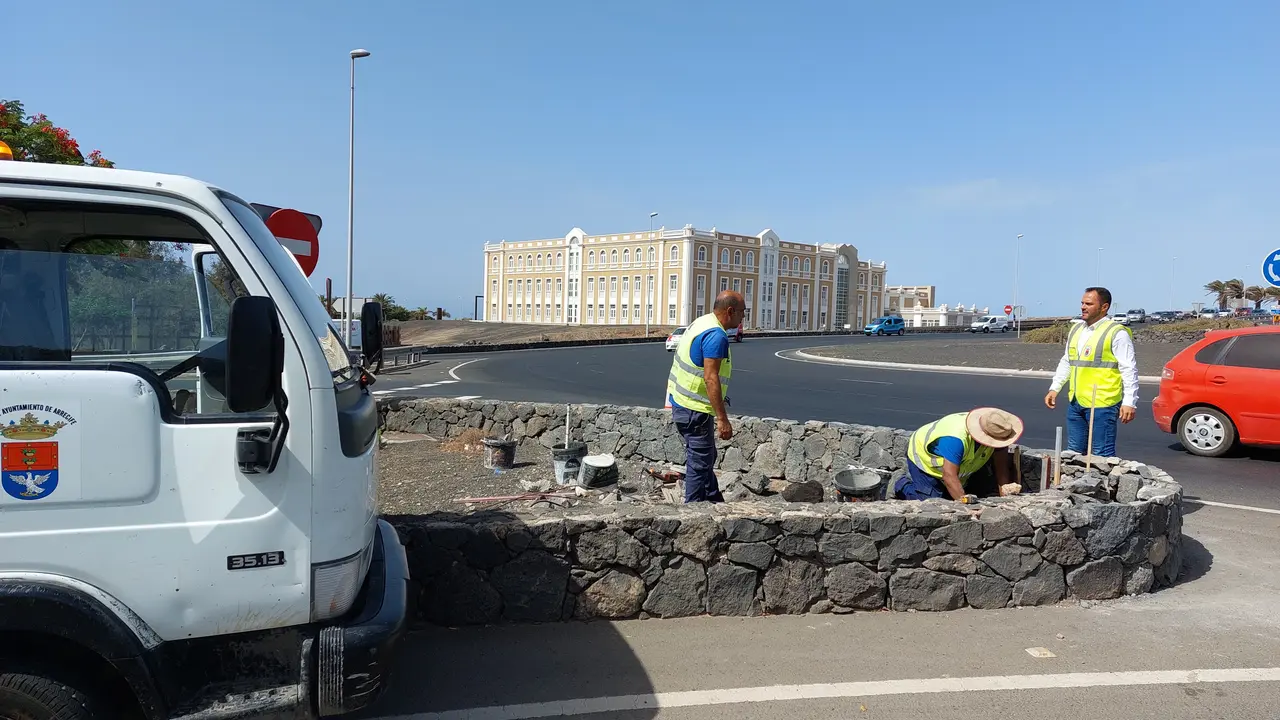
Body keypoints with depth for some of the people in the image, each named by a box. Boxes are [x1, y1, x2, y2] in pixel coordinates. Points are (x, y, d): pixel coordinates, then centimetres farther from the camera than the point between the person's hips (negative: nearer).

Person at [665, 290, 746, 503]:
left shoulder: (701, 323, 12)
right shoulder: (716, 335, -20)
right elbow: (710, 378, -26)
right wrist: (722, 419, -26)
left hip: (681, 403, 10)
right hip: (694, 409, -10)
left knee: (706, 457, 21)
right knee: (700, 462, 0)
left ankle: (715, 502, 33)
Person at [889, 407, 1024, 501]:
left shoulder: (997, 433, -22)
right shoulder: (956, 439, -44)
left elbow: (1001, 467, -17)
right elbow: (949, 476, -45)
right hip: (922, 457, -8)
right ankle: (902, 486, 8)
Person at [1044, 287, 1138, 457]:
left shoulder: (1116, 333, -8)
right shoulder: (1076, 329, 15)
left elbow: (1129, 370, -10)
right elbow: (1066, 362, 24)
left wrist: (1129, 402, -14)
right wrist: (1054, 388, 17)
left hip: (1102, 405, -8)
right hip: (1075, 402, 8)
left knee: (1102, 457, -4)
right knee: (1074, 452, 14)